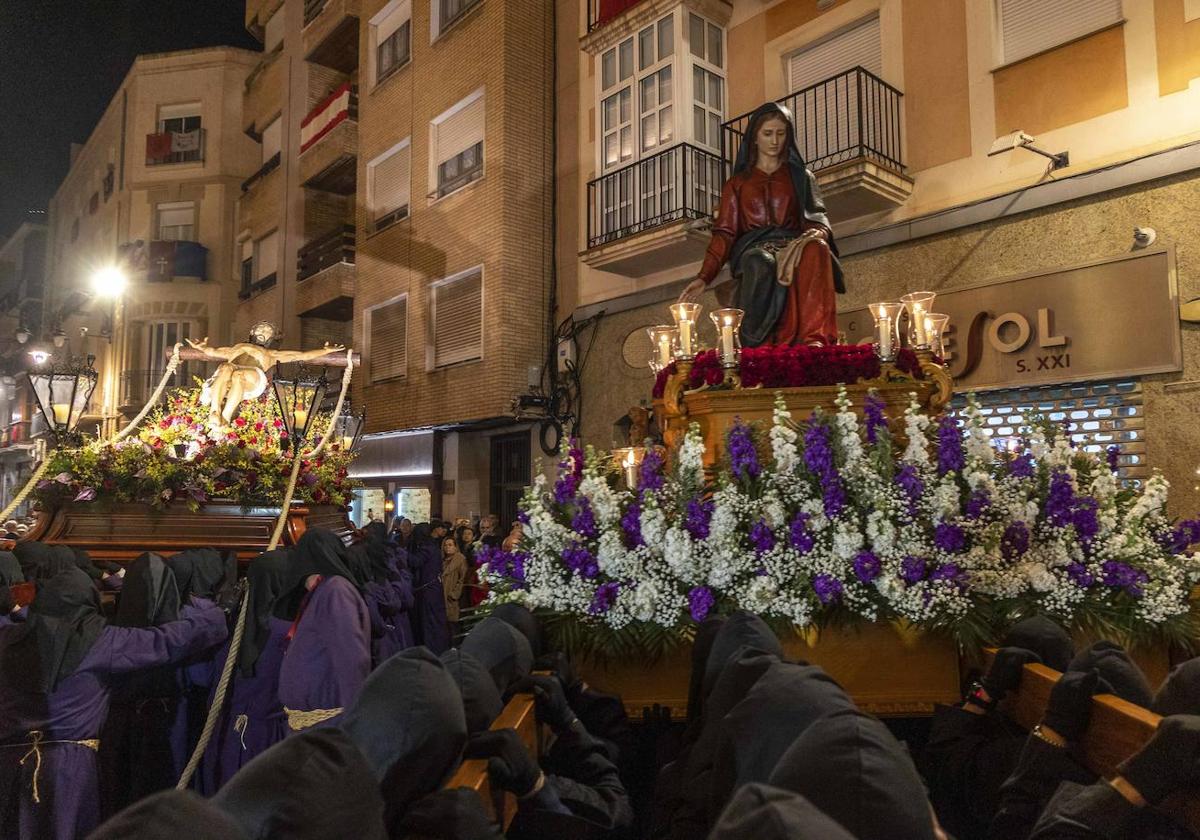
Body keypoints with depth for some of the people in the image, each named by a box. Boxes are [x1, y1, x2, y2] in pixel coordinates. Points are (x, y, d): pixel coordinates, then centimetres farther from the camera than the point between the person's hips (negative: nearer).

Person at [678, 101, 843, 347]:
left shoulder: (801, 177, 25)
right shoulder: (737, 183, 22)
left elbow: (817, 216, 13)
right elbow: (724, 232, 11)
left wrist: (819, 232, -16)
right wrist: (704, 277, -5)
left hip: (792, 245, 1)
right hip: (752, 250, -1)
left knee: (816, 250, -37)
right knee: (763, 265, -40)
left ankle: (813, 340, -48)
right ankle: (757, 348, -42)